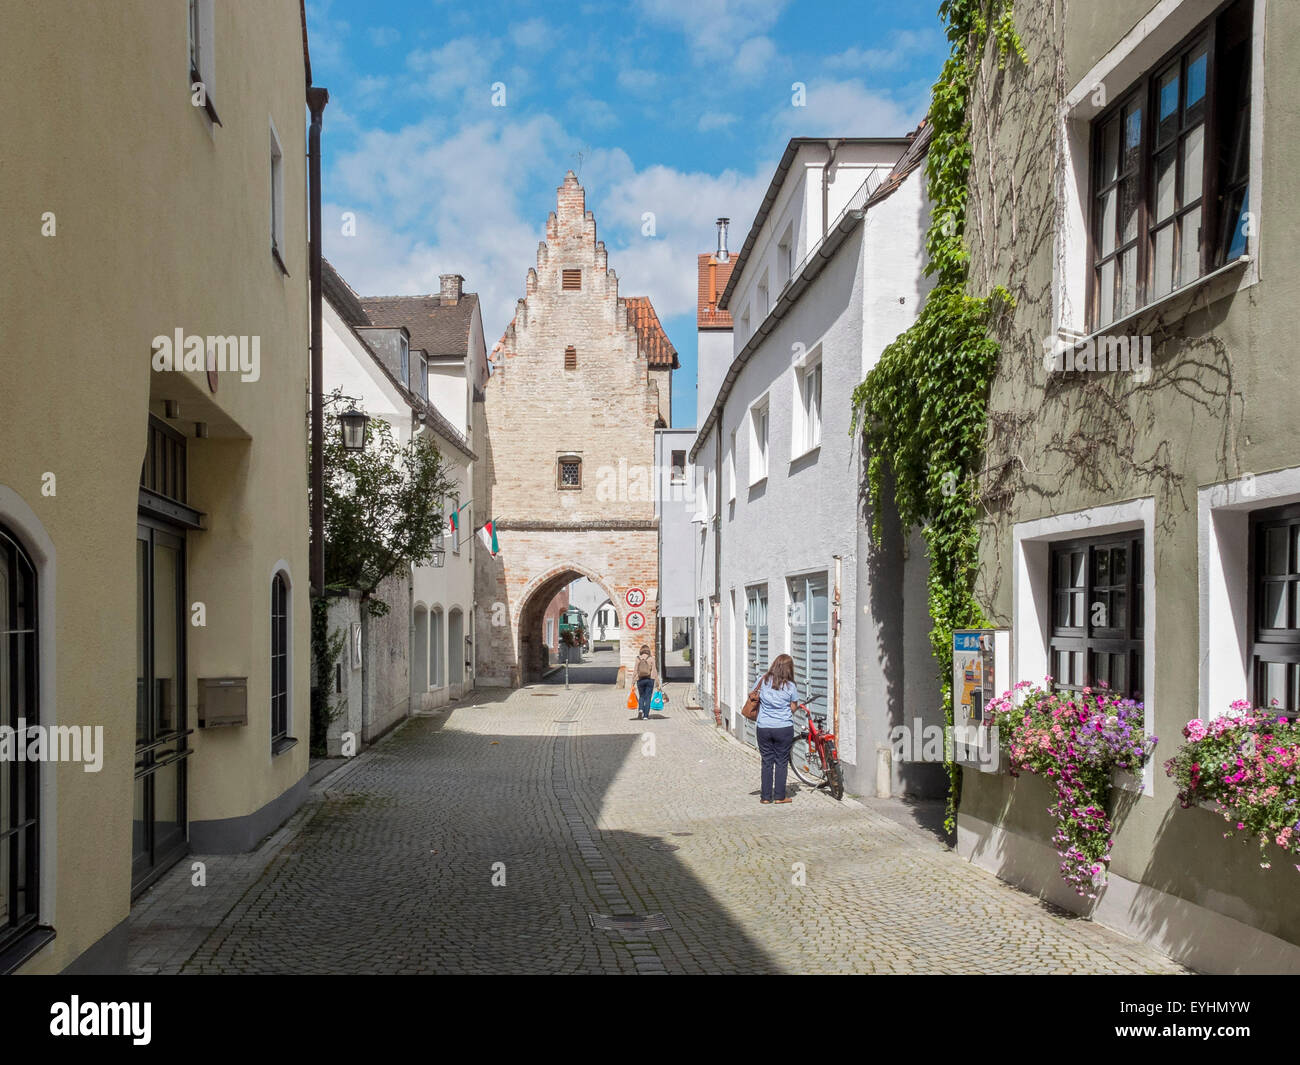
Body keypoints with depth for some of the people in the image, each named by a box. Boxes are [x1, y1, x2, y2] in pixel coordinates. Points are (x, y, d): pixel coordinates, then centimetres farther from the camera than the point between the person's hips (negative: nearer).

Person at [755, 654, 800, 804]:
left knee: (767, 762, 10)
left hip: (763, 728, 2)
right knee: (782, 762, 8)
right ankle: (779, 796, 12)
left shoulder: (763, 681, -1)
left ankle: (765, 796, 13)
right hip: (784, 728, -2)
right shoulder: (790, 687, -6)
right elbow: (793, 708, 3)